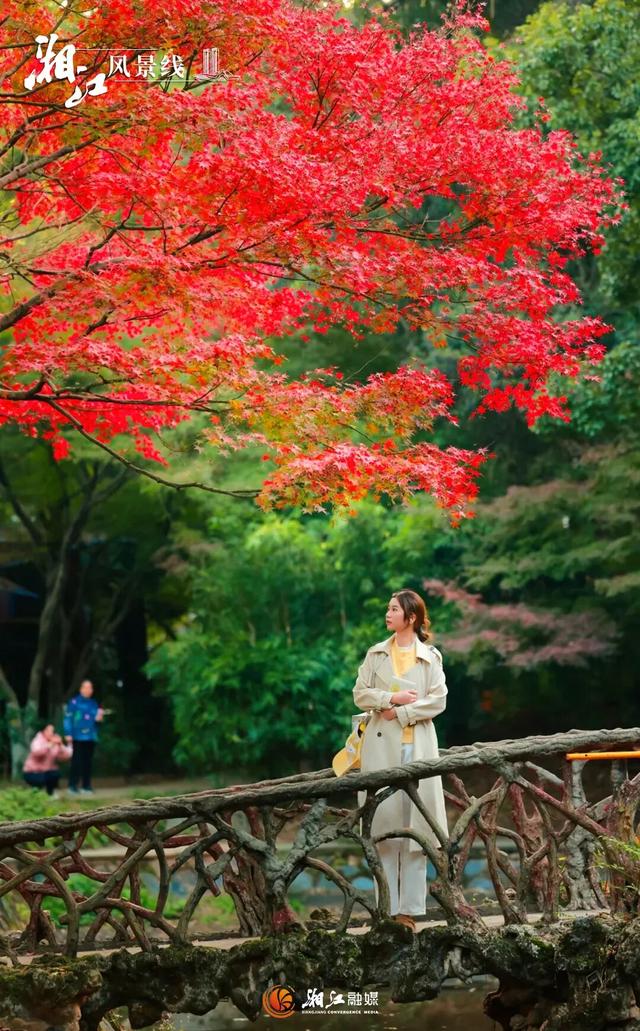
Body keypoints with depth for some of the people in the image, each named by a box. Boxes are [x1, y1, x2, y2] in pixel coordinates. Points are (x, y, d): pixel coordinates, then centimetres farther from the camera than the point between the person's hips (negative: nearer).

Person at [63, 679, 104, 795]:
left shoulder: (94, 703, 13)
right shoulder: (74, 702, -3)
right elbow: (68, 718, -7)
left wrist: (98, 717, -1)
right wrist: (68, 734, -13)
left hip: (91, 737, 5)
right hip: (78, 737, -5)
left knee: (87, 762, 7)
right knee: (76, 761, -7)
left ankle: (86, 786, 13)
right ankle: (72, 786, -4)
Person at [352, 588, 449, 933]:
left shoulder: (431, 657, 6)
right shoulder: (376, 654, 12)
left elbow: (438, 700, -3)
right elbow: (360, 694, 6)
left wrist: (401, 713, -12)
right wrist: (392, 698, -9)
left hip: (418, 746, -1)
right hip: (382, 745, 1)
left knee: (415, 823, -3)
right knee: (384, 823, -2)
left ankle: (409, 908, 1)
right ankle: (388, 908, 2)